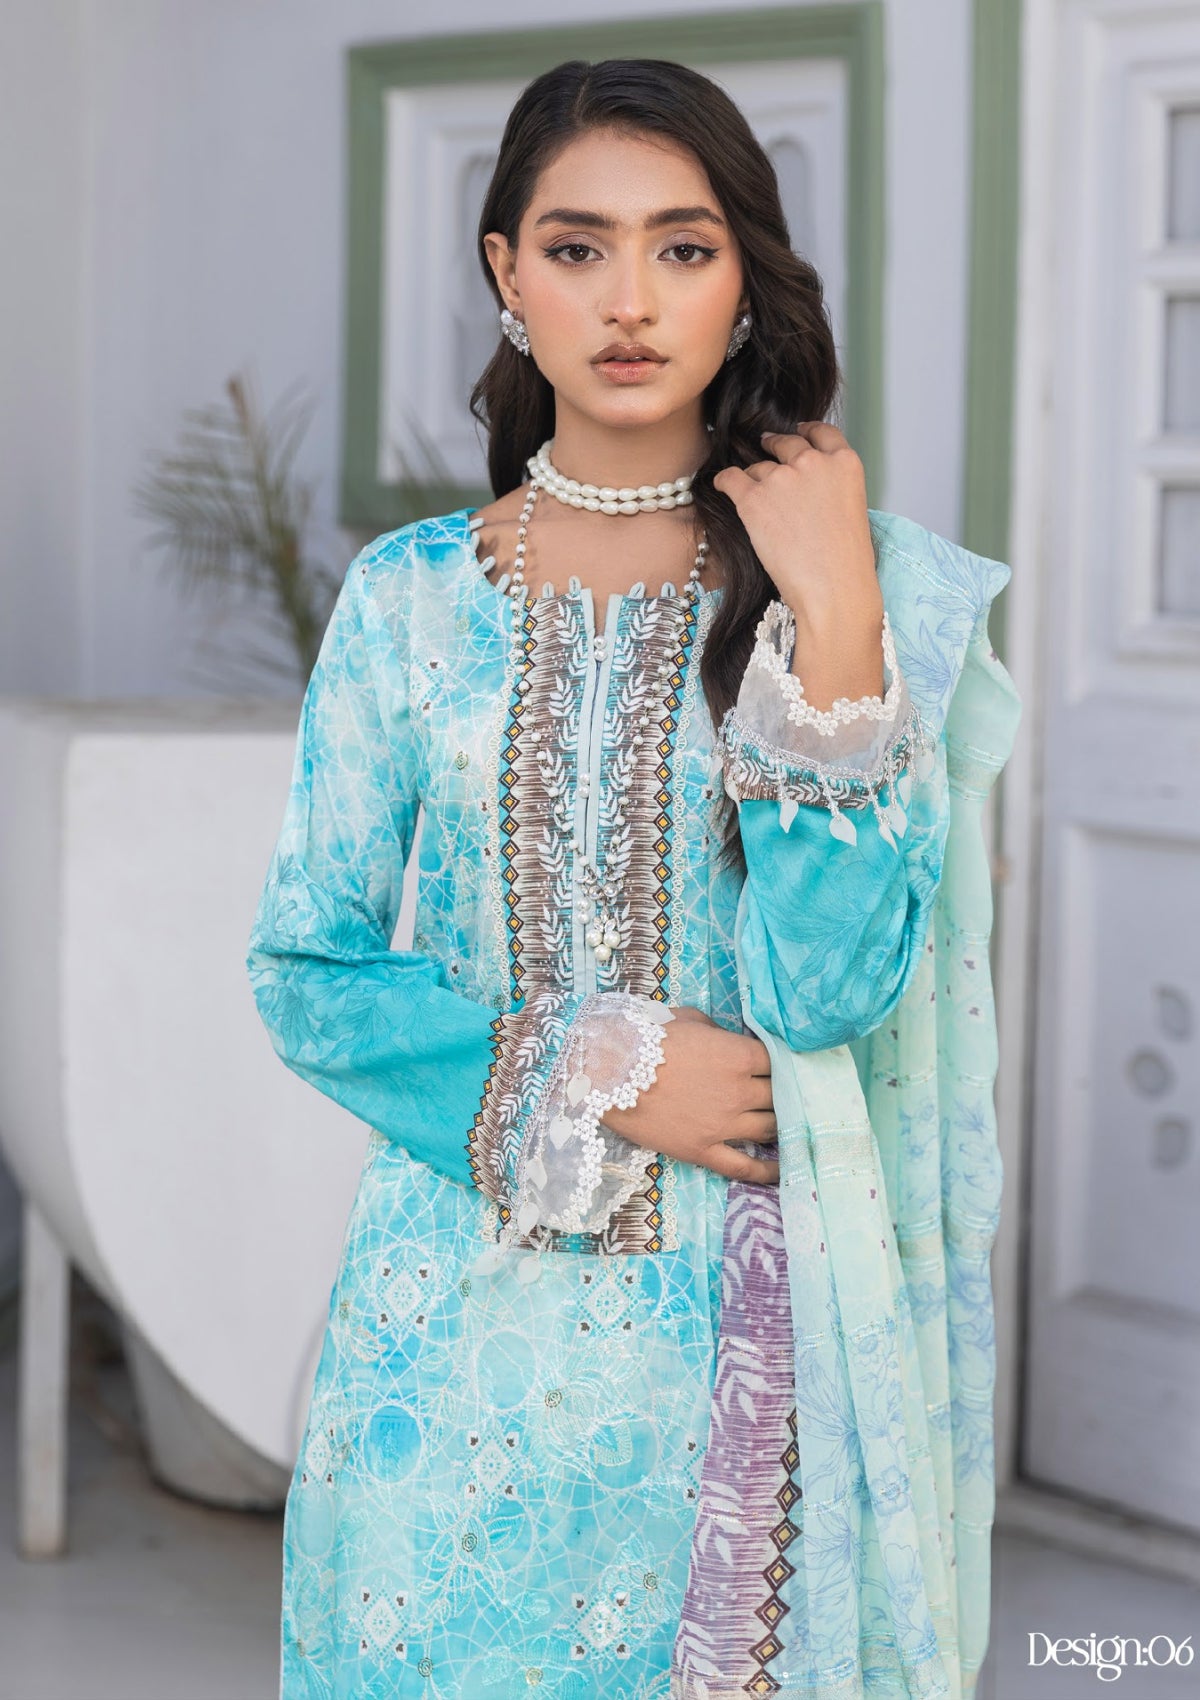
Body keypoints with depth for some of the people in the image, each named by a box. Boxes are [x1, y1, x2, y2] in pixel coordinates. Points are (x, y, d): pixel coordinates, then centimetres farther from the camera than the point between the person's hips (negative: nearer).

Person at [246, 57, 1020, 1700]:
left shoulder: (870, 588, -4)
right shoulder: (411, 595, 1)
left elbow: (828, 982, -14)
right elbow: (306, 971, 1)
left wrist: (832, 621, -18)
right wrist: (588, 1077, -10)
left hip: (740, 1320, -1)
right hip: (467, 1311, 1)